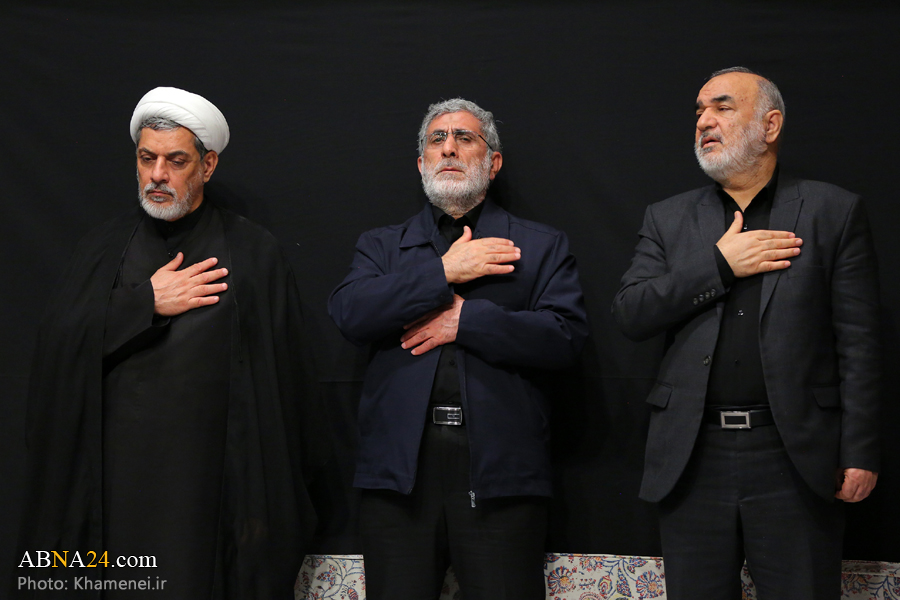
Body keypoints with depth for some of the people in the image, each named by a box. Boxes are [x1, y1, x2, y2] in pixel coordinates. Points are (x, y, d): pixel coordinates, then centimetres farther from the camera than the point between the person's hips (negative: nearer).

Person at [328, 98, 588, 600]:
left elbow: (567, 335, -2)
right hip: (400, 466, 2)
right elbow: (348, 313, -2)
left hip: (499, 471, -1)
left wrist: (465, 319, -8)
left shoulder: (541, 246, 12)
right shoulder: (381, 246, 18)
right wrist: (444, 271, -5)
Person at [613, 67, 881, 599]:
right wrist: (719, 265, -9)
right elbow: (631, 315, 1)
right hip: (692, 456, 3)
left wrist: (859, 453, -6)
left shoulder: (834, 212, 3)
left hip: (795, 457, -2)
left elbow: (858, 342, 0)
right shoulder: (668, 219, 12)